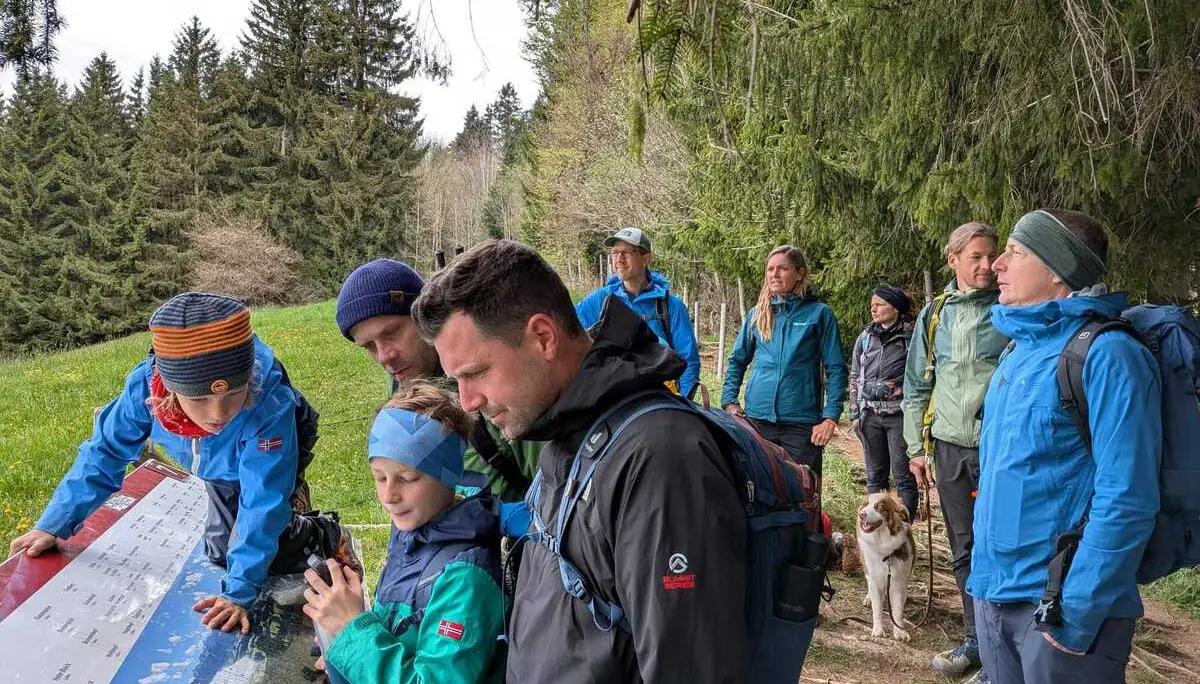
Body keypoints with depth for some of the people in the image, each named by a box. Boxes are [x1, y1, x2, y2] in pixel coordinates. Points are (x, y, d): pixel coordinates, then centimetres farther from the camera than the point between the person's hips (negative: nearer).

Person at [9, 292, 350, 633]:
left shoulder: (271, 407, -47)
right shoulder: (146, 384, -37)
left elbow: (261, 502, -40)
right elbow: (106, 452, -20)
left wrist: (239, 593, -42)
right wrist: (53, 526, -19)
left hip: (263, 472, -4)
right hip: (219, 475, 4)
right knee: (220, 552, 15)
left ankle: (324, 533, 17)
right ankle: (295, 525, 41)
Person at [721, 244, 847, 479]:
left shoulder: (819, 313, 1)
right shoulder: (757, 314, 11)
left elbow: (835, 369, -1)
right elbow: (737, 361, 17)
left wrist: (830, 417, -9)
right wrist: (730, 402, 5)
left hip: (802, 422, -3)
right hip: (757, 418, 3)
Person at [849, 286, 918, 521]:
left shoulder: (910, 337, -4)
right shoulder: (865, 338, 9)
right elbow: (855, 378, 14)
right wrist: (855, 413, 10)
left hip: (899, 415, -4)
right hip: (870, 415, 5)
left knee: (903, 475, -1)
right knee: (875, 475, 12)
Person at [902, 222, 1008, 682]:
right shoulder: (934, 314, 9)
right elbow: (916, 384, 13)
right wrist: (916, 447, 10)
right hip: (949, 447, 4)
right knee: (964, 552, 12)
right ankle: (975, 640, 26)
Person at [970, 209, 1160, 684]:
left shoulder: (1105, 354, -16)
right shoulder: (1019, 348, 9)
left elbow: (1127, 500, -21)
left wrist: (1077, 615, -21)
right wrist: (985, 567, 17)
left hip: (1062, 607, -8)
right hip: (994, 592, 8)